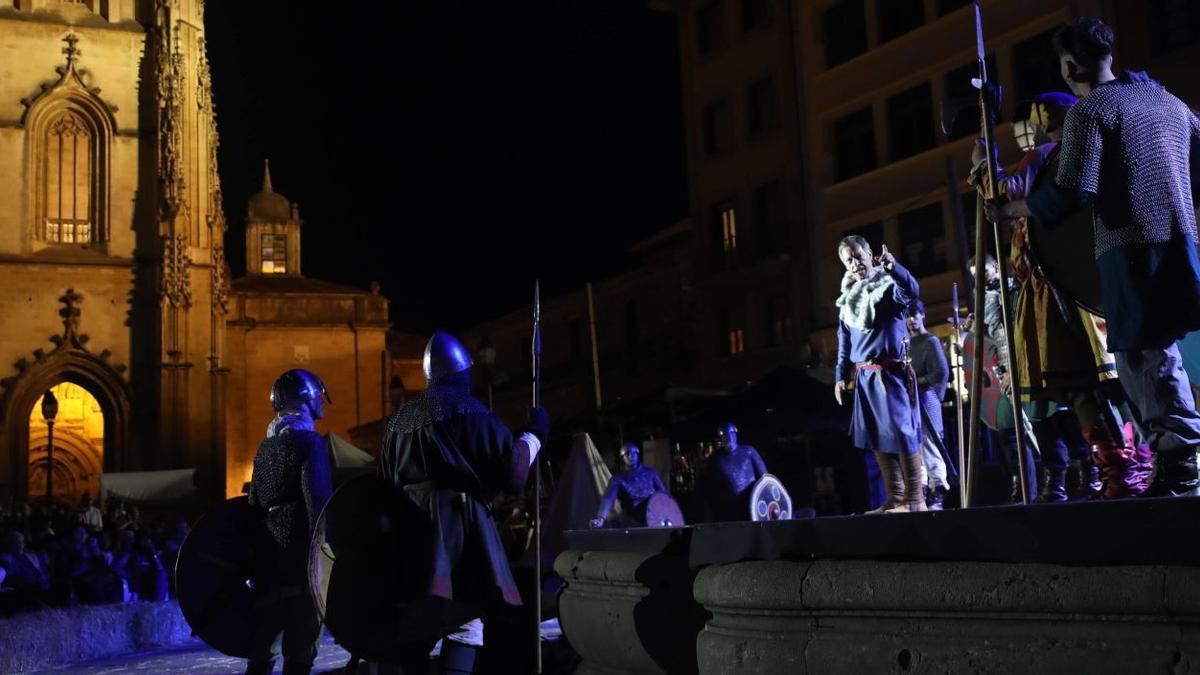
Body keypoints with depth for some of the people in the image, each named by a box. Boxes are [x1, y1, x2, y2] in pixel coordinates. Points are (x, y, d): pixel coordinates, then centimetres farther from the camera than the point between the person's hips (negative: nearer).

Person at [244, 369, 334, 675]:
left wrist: (261, 546, 20)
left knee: (268, 621, 14)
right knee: (303, 624, -2)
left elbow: (254, 501, 16)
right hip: (300, 549, -7)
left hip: (268, 551, 7)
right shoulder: (309, 441, -10)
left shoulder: (265, 446, 14)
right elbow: (318, 499, -18)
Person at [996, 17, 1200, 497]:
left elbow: (1071, 192, -14)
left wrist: (1011, 210, 0)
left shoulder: (1089, 110, -5)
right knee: (1156, 352, 11)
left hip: (1132, 248, -7)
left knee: (1144, 355, -6)